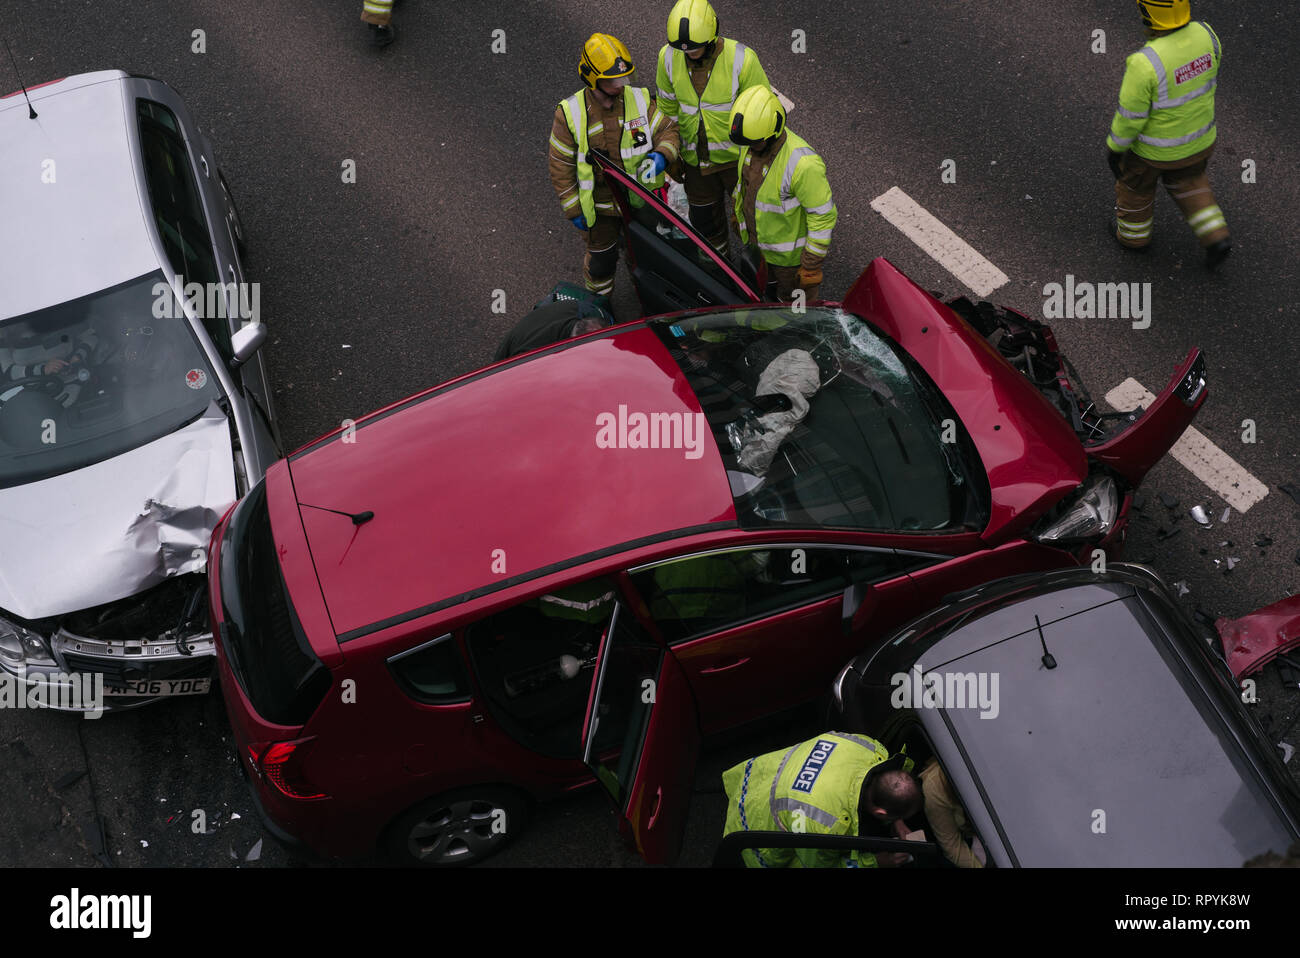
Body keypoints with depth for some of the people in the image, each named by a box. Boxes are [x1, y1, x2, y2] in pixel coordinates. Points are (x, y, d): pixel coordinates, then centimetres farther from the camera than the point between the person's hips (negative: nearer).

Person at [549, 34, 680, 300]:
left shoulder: (640, 100, -12)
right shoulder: (570, 113, -17)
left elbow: (667, 130, -3)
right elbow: (561, 165, -10)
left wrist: (661, 154, -27)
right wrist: (573, 209, -9)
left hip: (642, 199, 2)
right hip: (599, 206, -2)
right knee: (601, 262, 16)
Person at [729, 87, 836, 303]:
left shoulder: (802, 165, -40)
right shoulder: (753, 139, -16)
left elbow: (823, 215, -29)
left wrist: (812, 266, -23)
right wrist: (738, 211, 22)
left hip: (790, 251, -7)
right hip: (758, 237, 7)